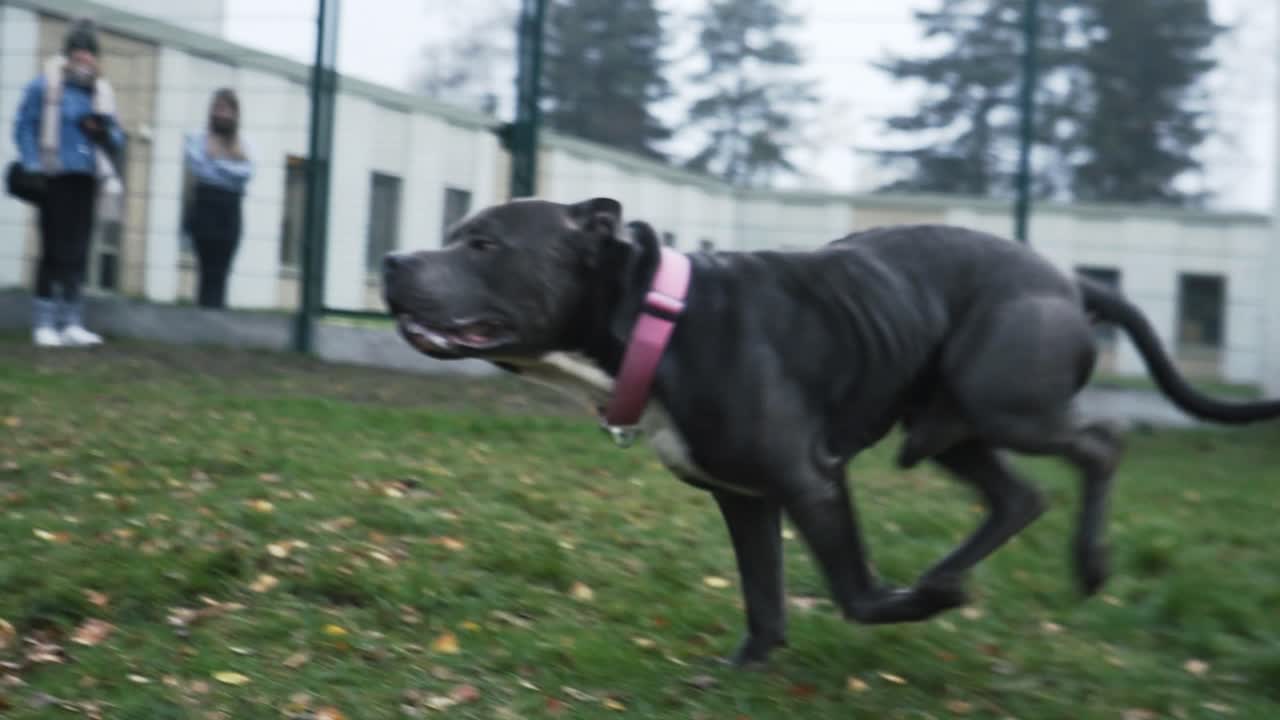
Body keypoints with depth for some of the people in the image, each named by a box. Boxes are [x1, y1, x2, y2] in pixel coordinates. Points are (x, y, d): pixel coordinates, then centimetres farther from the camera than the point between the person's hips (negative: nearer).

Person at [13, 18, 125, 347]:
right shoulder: (44, 87, 0)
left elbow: (116, 141, 18)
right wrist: (34, 167, -10)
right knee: (55, 250, -5)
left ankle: (71, 323, 11)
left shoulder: (101, 94, 14)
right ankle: (44, 323, 2)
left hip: (85, 181, 5)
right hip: (56, 180, -5)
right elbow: (24, 129, 0)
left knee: (77, 253, 6)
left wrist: (104, 131, -4)